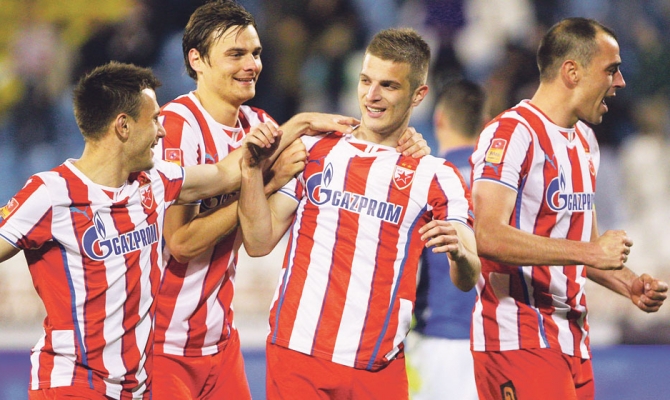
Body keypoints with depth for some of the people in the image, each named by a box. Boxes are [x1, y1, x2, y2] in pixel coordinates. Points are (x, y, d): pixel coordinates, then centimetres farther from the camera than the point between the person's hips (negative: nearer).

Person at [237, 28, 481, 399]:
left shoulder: (436, 176, 5)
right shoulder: (313, 151, 8)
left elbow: (468, 280, -3)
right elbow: (260, 242, 4)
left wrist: (459, 254, -26)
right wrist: (252, 172, -10)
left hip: (378, 369, 0)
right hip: (295, 354, 0)